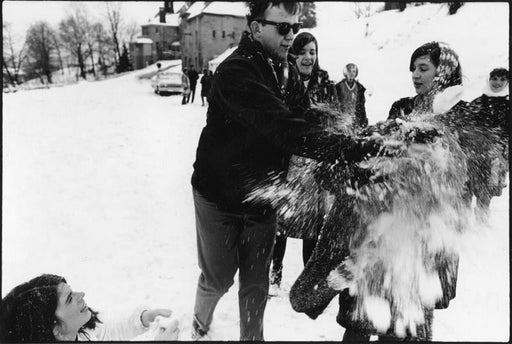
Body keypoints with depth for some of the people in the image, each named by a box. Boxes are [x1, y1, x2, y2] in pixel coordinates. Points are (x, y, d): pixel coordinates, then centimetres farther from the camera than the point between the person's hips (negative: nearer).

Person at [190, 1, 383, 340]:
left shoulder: (286, 71, 2)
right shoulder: (235, 72, -26)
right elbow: (286, 130, -39)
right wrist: (361, 148, -47)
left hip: (262, 196, 6)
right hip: (221, 195, -5)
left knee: (256, 283, 10)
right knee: (219, 279, 10)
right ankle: (199, 327, 41)